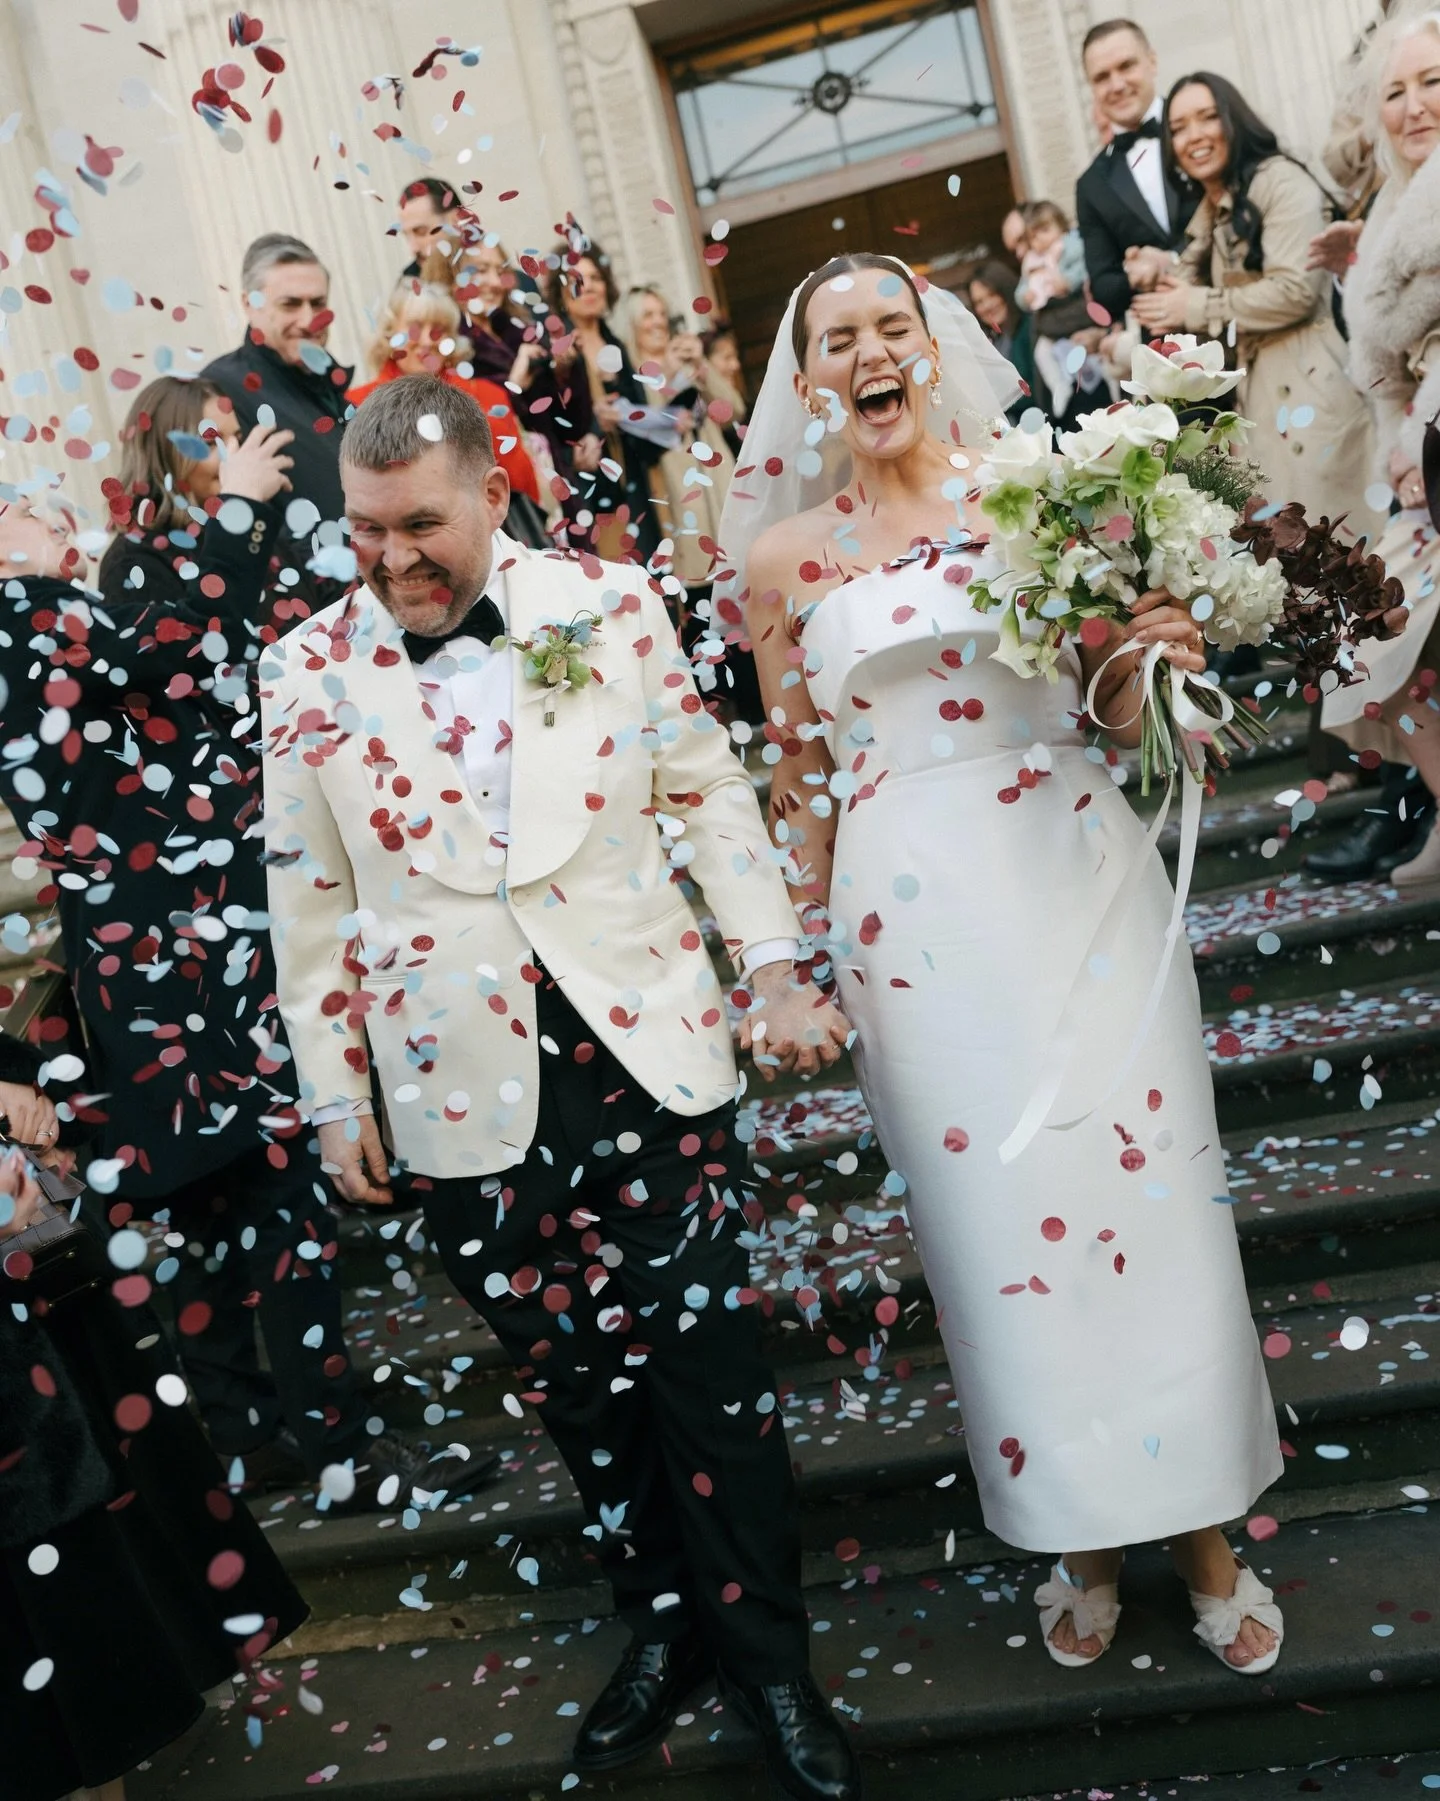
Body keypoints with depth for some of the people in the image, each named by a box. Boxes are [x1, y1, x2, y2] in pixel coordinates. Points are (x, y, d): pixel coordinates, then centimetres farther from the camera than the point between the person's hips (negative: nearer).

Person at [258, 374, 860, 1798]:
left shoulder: (610, 604, -1)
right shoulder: (308, 669, 0)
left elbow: (707, 794, 6)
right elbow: (312, 901, 5)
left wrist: (776, 974, 3)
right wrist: (336, 1096, 8)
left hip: (647, 1053, 0)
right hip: (467, 1094, 1)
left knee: (704, 1359, 4)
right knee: (571, 1378, 12)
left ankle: (765, 1657, 24)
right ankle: (661, 1625, 34)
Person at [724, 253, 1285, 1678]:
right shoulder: (782, 557, 4)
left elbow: (1111, 717, 8)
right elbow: (799, 771, 10)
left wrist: (1143, 656, -13)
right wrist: (800, 946, 10)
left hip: (1077, 874, 0)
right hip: (917, 914, 0)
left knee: (1144, 1187, 5)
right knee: (996, 1219, 7)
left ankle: (1202, 1528, 26)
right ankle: (1085, 1536, 29)